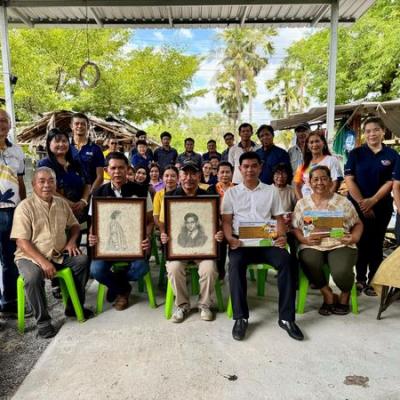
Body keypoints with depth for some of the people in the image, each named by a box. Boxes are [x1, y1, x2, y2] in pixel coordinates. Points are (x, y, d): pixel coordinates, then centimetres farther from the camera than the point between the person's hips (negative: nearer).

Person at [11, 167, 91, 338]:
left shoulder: (62, 203, 5)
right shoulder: (25, 207, -11)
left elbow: (74, 225, 18)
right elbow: (22, 242, -16)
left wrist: (71, 241, -5)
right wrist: (43, 262, -25)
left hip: (59, 254, 5)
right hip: (30, 257, -5)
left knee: (83, 260, -15)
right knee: (33, 277, -33)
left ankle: (73, 306, 3)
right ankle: (42, 320, -10)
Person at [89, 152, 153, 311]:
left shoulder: (141, 191, -2)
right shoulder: (99, 193, 3)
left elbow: (149, 220, 3)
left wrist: (147, 237, -18)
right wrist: (92, 236, -17)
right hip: (107, 241, 1)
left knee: (141, 268, -29)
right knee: (96, 270, -26)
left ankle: (116, 286, 8)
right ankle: (123, 289, 9)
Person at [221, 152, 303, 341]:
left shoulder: (271, 191, 16)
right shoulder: (231, 192, 13)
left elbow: (279, 218, 13)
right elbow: (226, 221, 7)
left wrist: (282, 236, -8)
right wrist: (230, 238, -14)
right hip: (241, 240, -1)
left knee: (286, 261, -28)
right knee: (236, 263, -33)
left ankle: (286, 317, -19)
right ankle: (241, 317, -22)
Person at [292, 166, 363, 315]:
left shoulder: (342, 201, 10)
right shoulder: (302, 204, 12)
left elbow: (358, 223, 13)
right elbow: (295, 228, 9)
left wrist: (355, 237, -7)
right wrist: (304, 239, -11)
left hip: (340, 244, 0)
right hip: (312, 246, 1)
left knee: (341, 273, -30)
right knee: (310, 266, -33)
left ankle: (345, 295, 10)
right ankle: (328, 295, -1)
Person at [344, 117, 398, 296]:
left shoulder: (392, 155, 3)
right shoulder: (356, 153, 1)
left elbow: (391, 182, -3)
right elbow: (349, 179, -5)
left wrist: (372, 201, -14)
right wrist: (361, 202, -12)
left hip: (381, 206, 1)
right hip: (357, 205, -1)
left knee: (376, 243, 7)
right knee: (361, 241, 5)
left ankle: (373, 281, 17)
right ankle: (360, 279, 16)